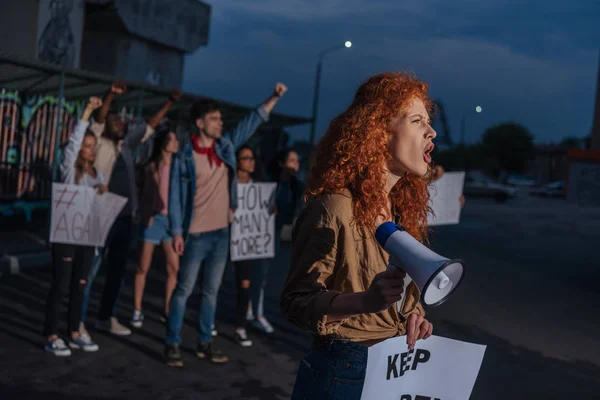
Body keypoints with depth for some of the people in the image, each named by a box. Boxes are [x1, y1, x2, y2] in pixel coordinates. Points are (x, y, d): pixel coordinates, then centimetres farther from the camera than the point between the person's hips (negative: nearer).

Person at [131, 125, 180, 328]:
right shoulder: (149, 168, 0)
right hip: (154, 219, -3)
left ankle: (168, 310, 13)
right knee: (143, 267, 2)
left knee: (174, 267, 1)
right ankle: (137, 311, 11)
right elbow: (141, 193, 3)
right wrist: (147, 216, -5)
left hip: (172, 219, 3)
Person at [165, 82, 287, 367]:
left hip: (222, 232, 5)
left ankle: (205, 343, 20)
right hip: (197, 234, -5)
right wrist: (177, 232, -12)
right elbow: (175, 196, -7)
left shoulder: (226, 146, 6)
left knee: (211, 291, 11)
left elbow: (251, 122, 11)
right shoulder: (184, 157, -8)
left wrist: (274, 97, 5)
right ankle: (172, 344, 10)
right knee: (184, 290, 1)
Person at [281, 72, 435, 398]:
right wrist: (364, 301, -35)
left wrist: (414, 315, -5)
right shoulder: (334, 208, -20)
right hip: (344, 371, -7)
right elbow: (295, 301, -20)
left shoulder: (404, 208, 4)